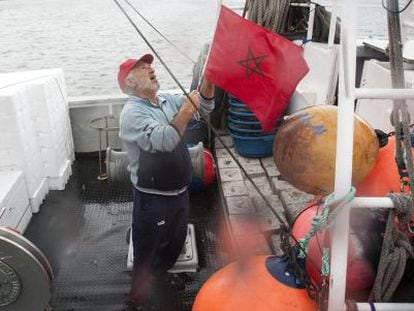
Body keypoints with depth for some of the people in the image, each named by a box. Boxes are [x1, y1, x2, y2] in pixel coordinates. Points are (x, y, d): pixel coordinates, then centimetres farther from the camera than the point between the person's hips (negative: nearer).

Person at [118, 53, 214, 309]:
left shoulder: (167, 100, 5)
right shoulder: (132, 113, -21)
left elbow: (205, 105, 2)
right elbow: (164, 140, -36)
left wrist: (208, 78, -16)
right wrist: (188, 108, -32)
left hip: (179, 191, 8)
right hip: (153, 198, -8)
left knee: (175, 244, 27)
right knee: (147, 251, 12)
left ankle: (158, 279, 53)